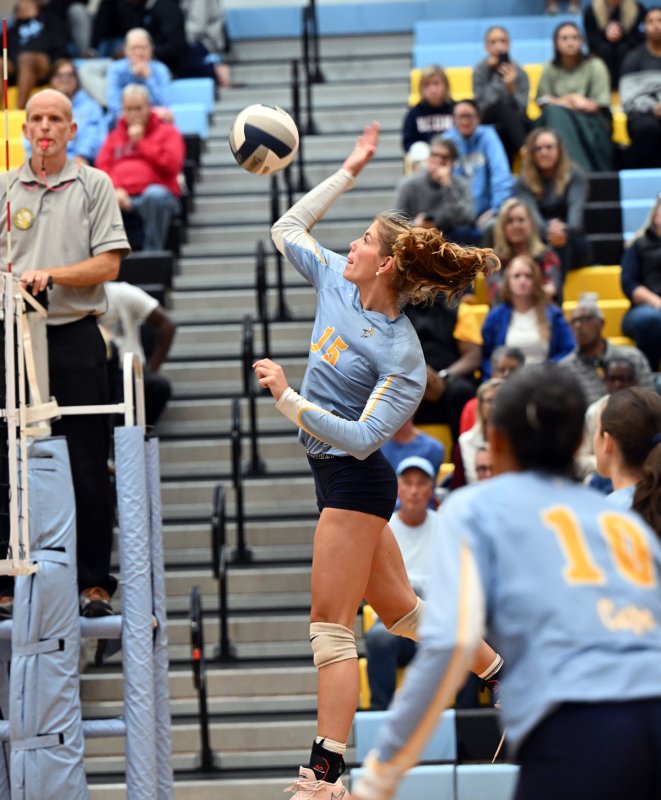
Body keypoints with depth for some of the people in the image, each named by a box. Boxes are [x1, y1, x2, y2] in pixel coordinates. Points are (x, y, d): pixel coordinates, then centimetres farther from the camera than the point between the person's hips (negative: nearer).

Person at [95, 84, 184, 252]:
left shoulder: (167, 132, 18)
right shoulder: (114, 137, 28)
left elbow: (172, 166, 1)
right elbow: (102, 168, 13)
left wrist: (140, 142, 4)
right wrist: (114, 189, -8)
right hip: (121, 198, 2)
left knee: (155, 194, -41)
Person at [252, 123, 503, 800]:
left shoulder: (401, 355, -21)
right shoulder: (336, 280, 2)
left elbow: (362, 437, -26)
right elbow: (287, 228, 15)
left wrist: (287, 399, -31)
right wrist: (349, 172, 10)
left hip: (354, 479, -9)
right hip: (342, 480, 9)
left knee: (330, 624, -7)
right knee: (401, 610, 18)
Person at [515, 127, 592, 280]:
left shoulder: (575, 175, 1)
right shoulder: (523, 183, 3)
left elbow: (576, 208, -18)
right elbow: (531, 214, -16)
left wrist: (566, 230, -42)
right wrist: (547, 231, -41)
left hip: (573, 246, 0)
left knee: (561, 240, -35)